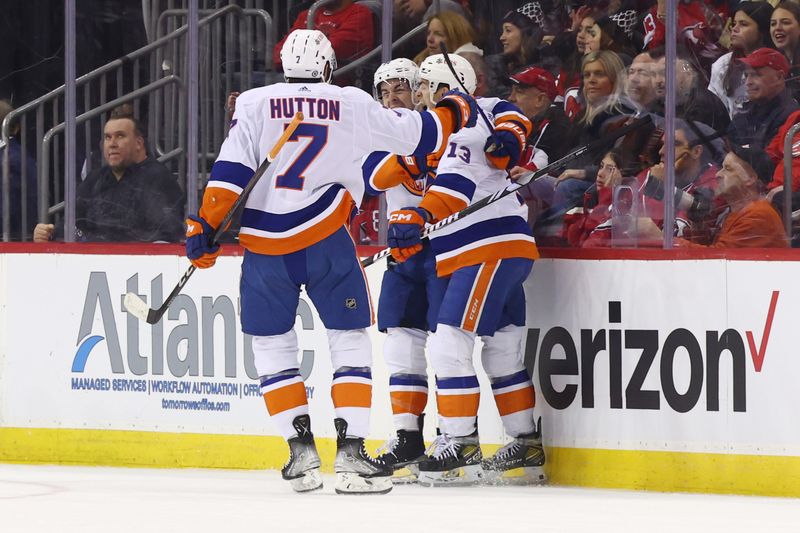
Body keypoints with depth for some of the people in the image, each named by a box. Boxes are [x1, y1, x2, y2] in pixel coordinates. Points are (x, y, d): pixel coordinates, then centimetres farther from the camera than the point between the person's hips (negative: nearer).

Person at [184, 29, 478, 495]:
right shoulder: (353, 105, 5)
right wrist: (453, 113, 33)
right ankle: (351, 453, -3)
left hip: (264, 245, 1)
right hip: (326, 238, -1)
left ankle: (301, 450, 8)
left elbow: (230, 171, -3)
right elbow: (414, 132, 14)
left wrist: (206, 227, -3)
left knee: (272, 343, 15)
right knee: (350, 340, 8)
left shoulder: (255, 104, 6)